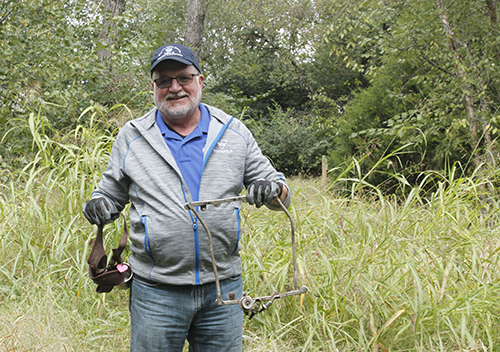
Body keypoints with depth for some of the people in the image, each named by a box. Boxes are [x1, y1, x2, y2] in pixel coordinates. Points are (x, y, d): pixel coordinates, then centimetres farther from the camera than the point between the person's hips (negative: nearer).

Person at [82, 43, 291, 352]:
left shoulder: (234, 132, 6)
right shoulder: (132, 137, 5)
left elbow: (276, 187, 10)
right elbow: (111, 194, 14)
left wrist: (272, 189, -14)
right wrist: (99, 206, -9)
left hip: (223, 289, 1)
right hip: (156, 292, -1)